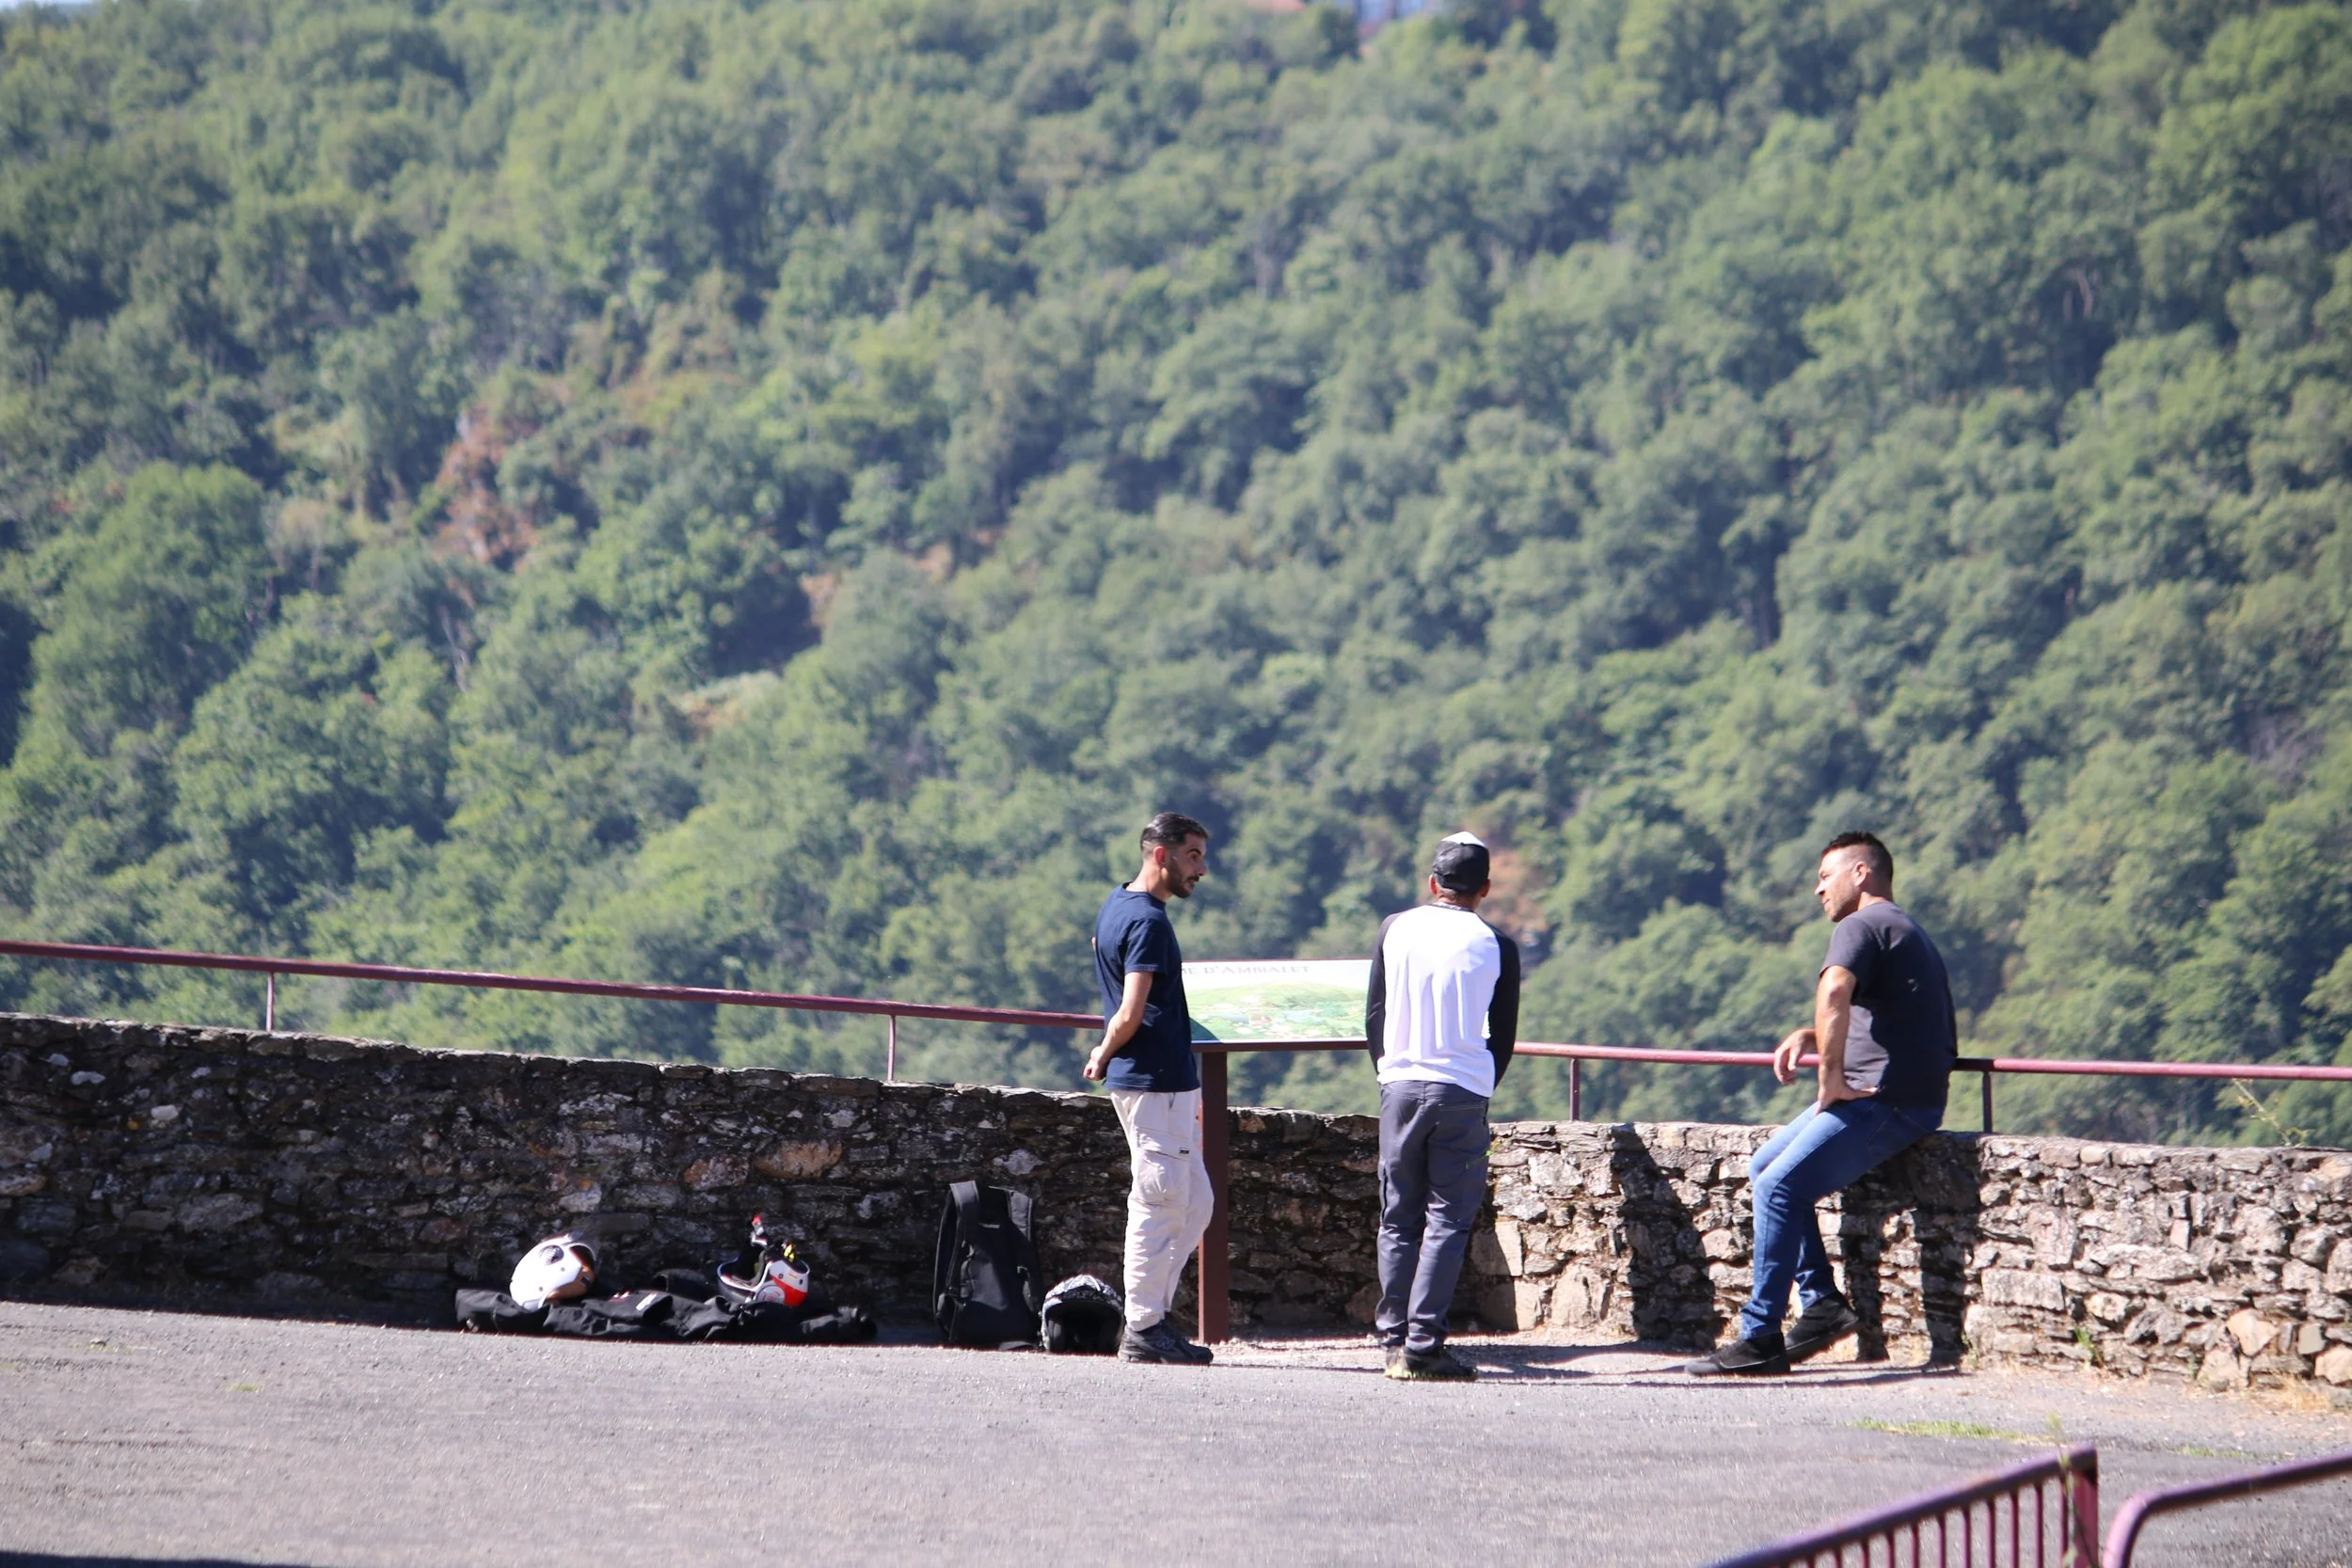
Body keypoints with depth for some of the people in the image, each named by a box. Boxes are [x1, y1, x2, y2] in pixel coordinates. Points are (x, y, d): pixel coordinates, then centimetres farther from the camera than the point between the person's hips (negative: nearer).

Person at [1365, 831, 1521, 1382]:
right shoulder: (1496, 947, -1)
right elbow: (1503, 1037, 5)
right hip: (1463, 1094, -2)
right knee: (1448, 1221, -1)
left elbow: (1373, 1017, 9)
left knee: (1399, 1220, 9)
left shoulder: (1396, 930, 4)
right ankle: (1424, 1342, -8)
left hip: (1400, 1086, 2)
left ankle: (1394, 1339, 7)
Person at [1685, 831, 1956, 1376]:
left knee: (1779, 1187, -17)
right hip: (1878, 1099, 11)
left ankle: (1760, 1339, -18)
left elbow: (1834, 993, -28)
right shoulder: (1904, 931, 25)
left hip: (1885, 1103, -11)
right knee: (1765, 1168, 14)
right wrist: (1809, 1038, 17)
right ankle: (1822, 1302, 7)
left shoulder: (1862, 925, -8)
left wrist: (1831, 1078, -23)